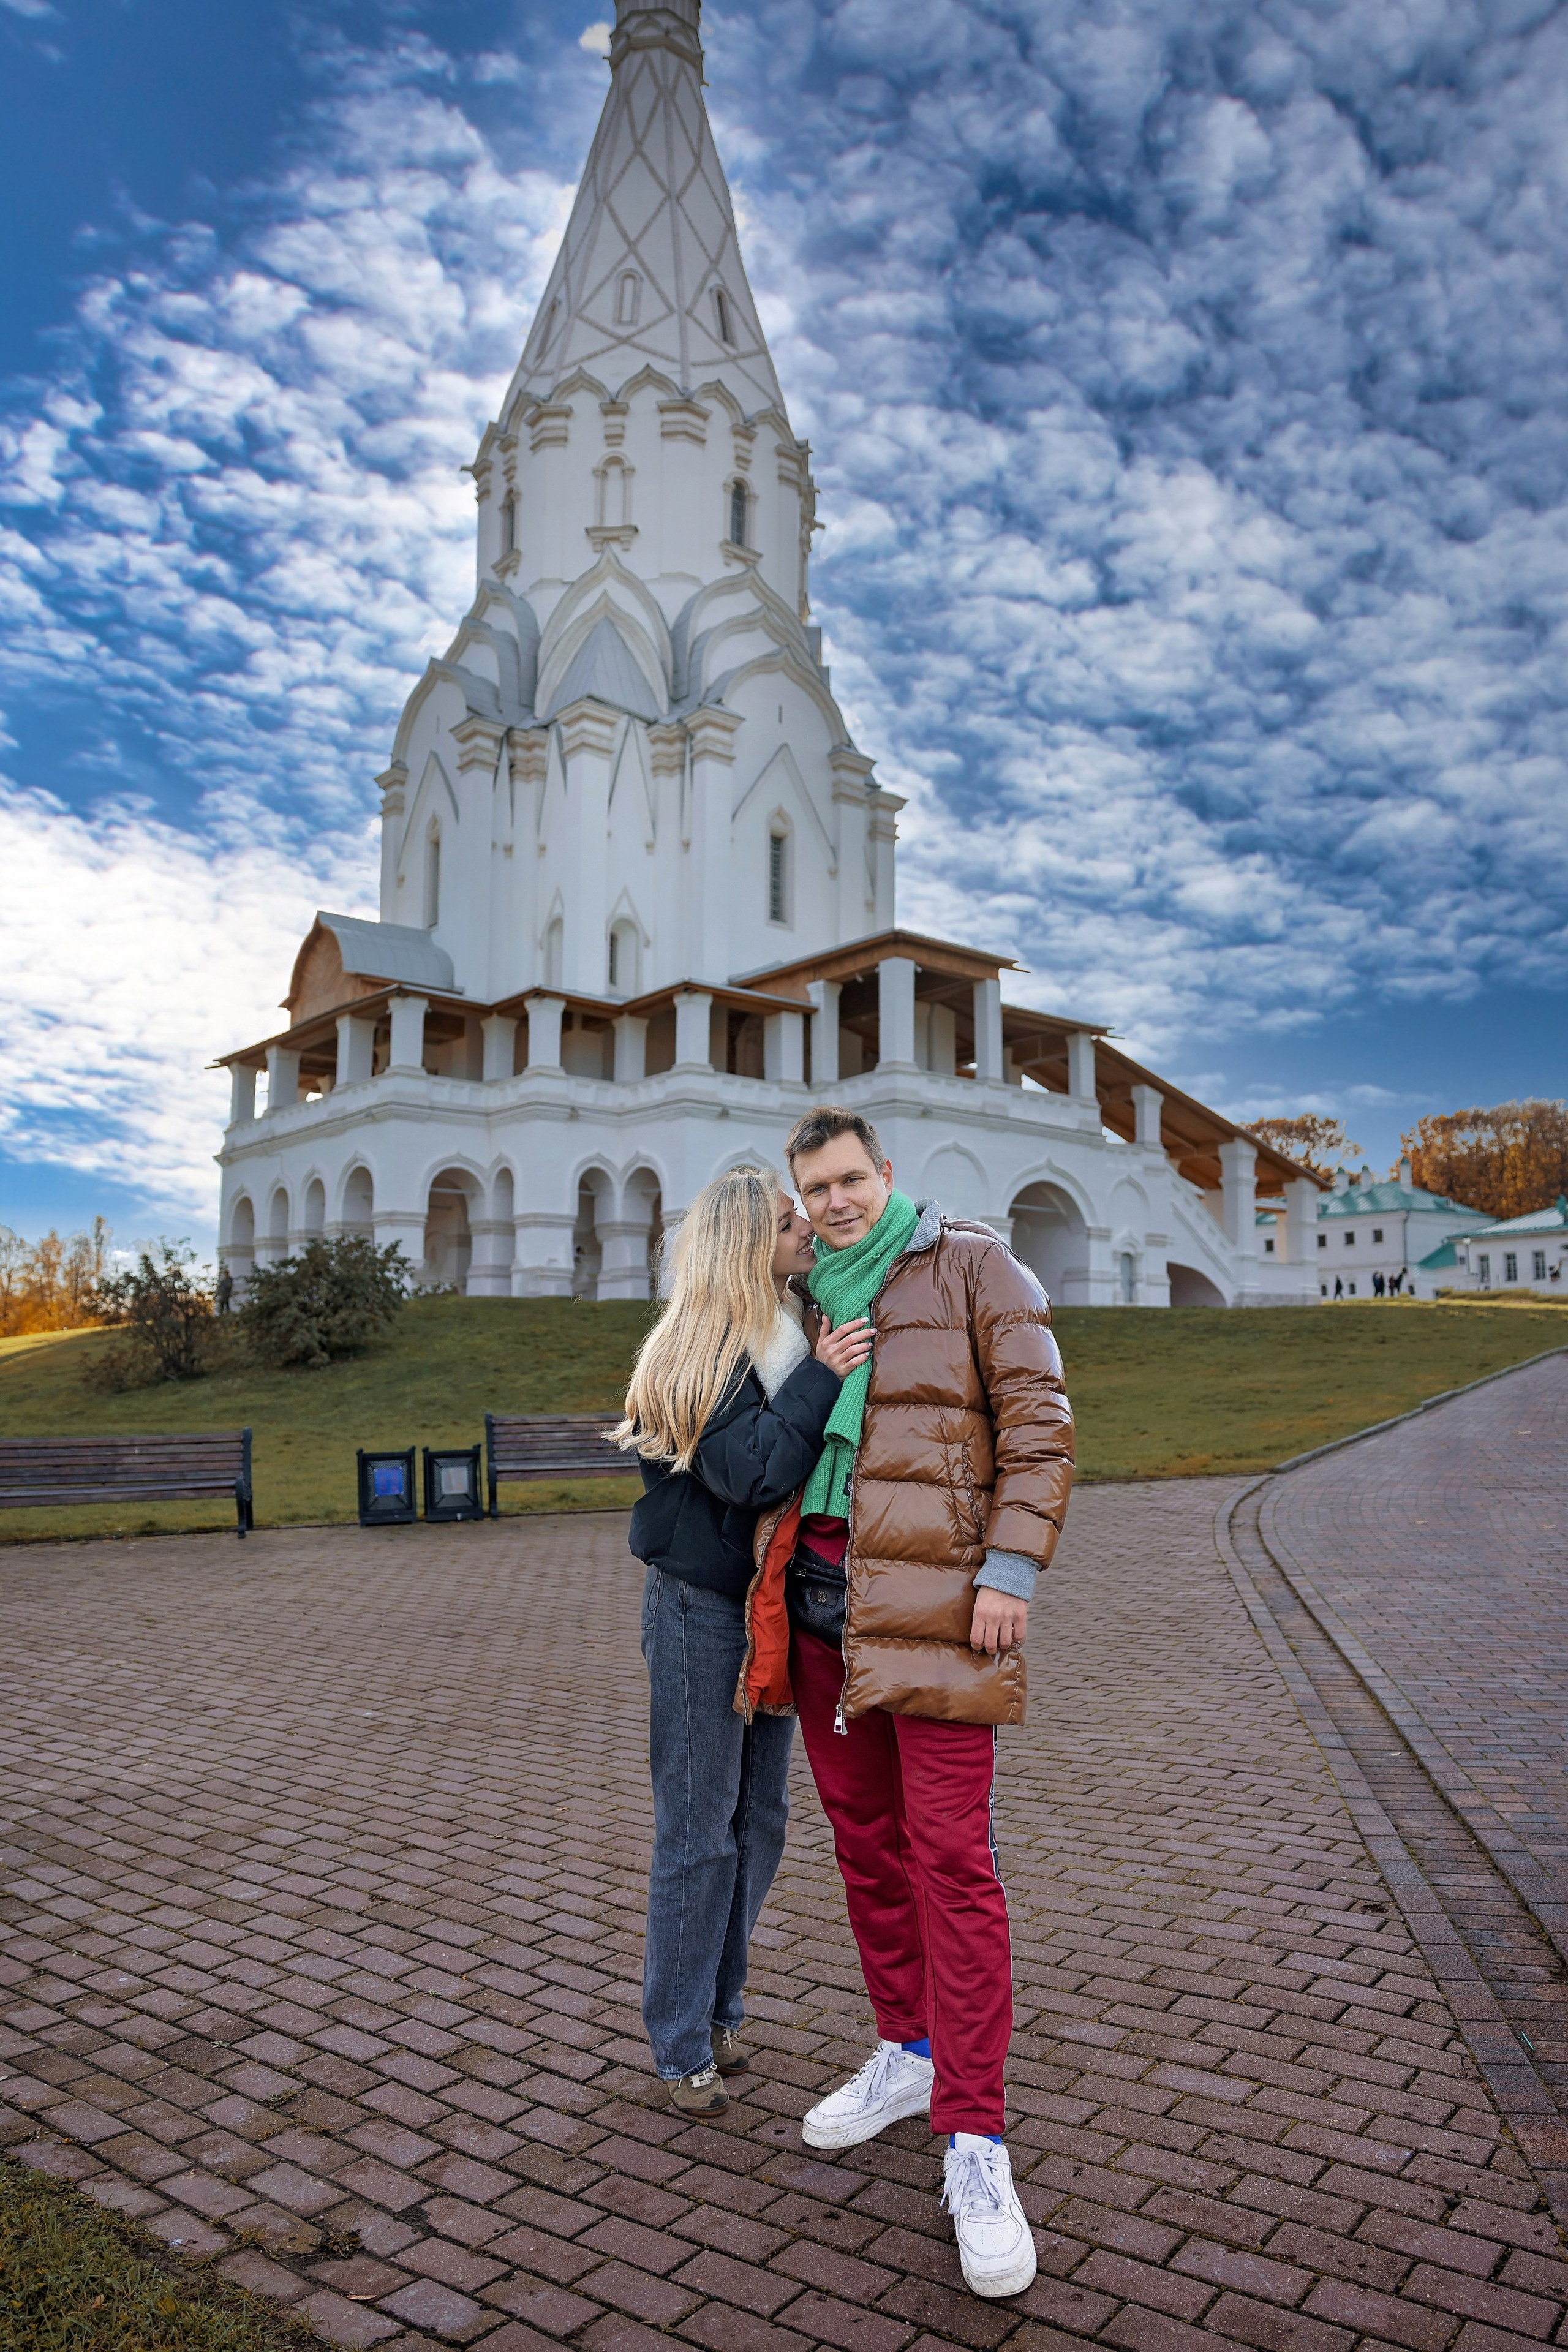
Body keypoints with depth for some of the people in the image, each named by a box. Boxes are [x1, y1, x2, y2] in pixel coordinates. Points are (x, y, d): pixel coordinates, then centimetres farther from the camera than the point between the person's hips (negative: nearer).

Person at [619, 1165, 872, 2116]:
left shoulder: (793, 1336, 6)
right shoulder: (699, 1352, -17)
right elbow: (750, 1473, -26)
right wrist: (821, 1380, -26)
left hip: (771, 1604, 8)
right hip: (703, 1609, -7)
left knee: (760, 1820, 16)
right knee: (700, 1831, 4)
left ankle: (722, 2008, 33)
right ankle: (684, 2046, 20)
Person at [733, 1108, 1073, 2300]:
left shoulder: (970, 1264, -2)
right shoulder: (803, 1296, 14)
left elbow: (1036, 1419, -7)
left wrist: (1011, 1568, -15)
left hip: (931, 1598, -6)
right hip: (821, 1593, 6)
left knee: (950, 1856, -5)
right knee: (864, 1836, 14)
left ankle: (975, 2147, 3)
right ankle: (907, 2054, 32)